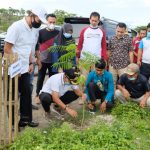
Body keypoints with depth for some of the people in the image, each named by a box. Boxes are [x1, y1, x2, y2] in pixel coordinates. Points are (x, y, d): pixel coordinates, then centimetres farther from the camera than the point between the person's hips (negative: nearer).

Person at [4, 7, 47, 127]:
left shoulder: (32, 30, 9)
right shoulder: (16, 27, -17)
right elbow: (7, 49, -18)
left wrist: (30, 63, 10)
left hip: (24, 69, 8)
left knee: (26, 94, 13)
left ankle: (25, 119, 26)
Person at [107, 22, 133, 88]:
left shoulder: (128, 39, -3)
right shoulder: (111, 39, 4)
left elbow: (130, 52, -1)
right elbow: (109, 52, 11)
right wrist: (107, 62, 9)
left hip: (124, 66, -2)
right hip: (112, 65, 3)